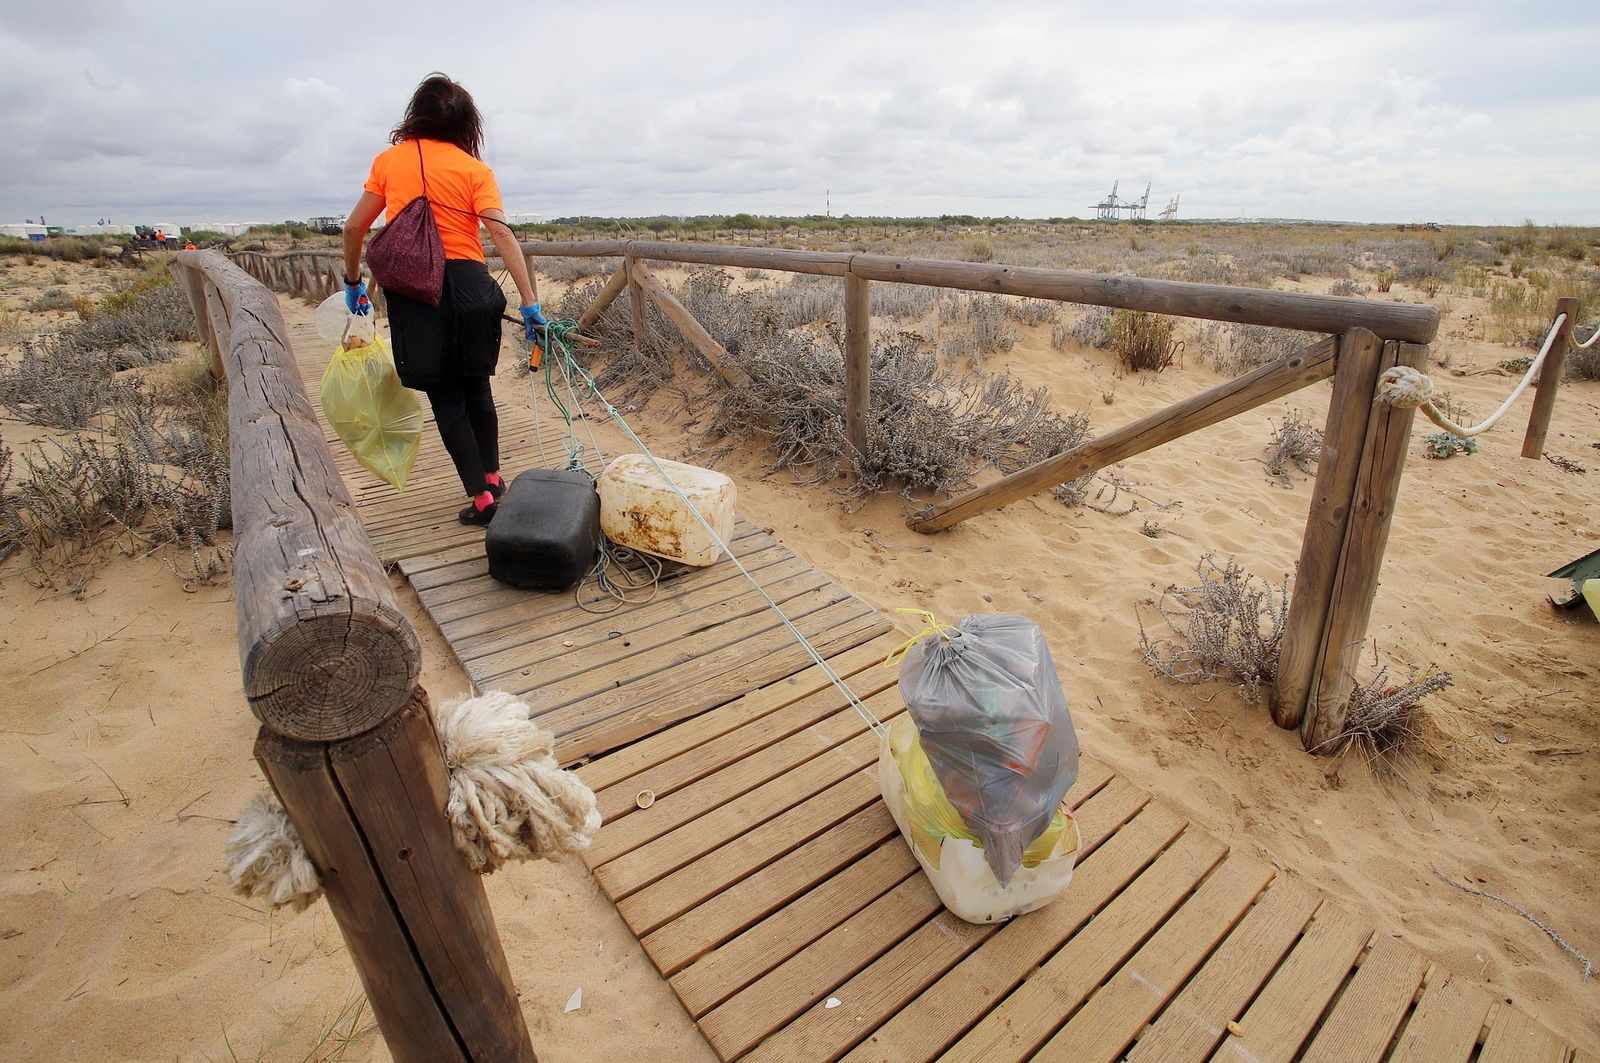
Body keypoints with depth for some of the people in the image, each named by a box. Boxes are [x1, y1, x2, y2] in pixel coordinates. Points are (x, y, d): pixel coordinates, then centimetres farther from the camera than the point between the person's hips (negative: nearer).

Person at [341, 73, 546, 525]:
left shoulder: (389, 160, 9)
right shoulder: (474, 168, 4)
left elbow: (354, 227, 8)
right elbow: (502, 233, -11)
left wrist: (353, 281, 23)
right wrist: (530, 302, -15)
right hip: (467, 284, 0)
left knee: (445, 397, 6)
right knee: (477, 386, 18)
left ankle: (480, 496, 3)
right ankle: (491, 477, 27)